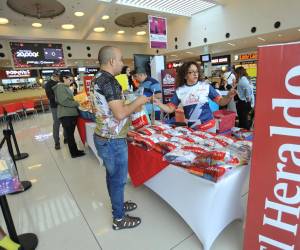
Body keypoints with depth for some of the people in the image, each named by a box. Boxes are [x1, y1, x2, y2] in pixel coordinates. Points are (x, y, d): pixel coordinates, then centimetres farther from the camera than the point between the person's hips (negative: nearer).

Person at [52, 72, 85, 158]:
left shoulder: (65, 87, 16)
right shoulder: (60, 87, -12)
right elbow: (63, 101, -22)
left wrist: (76, 103, 7)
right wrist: (77, 104, -14)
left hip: (71, 114, 9)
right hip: (66, 115, -9)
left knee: (70, 134, 16)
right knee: (70, 134, 1)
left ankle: (75, 151, 26)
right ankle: (74, 153, 12)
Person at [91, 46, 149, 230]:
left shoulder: (98, 80, 9)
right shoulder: (109, 81, -21)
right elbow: (120, 114, -26)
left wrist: (132, 108, 12)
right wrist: (138, 102, -10)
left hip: (104, 137, 10)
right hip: (113, 141, -9)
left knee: (112, 175, 22)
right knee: (118, 179, 7)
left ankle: (118, 204, 43)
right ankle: (119, 218, 26)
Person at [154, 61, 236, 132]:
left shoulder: (206, 86, -5)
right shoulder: (179, 90, -3)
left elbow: (220, 102, -2)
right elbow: (170, 108, -1)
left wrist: (229, 97, -21)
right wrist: (158, 103, -17)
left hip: (208, 126, -1)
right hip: (190, 128, 1)